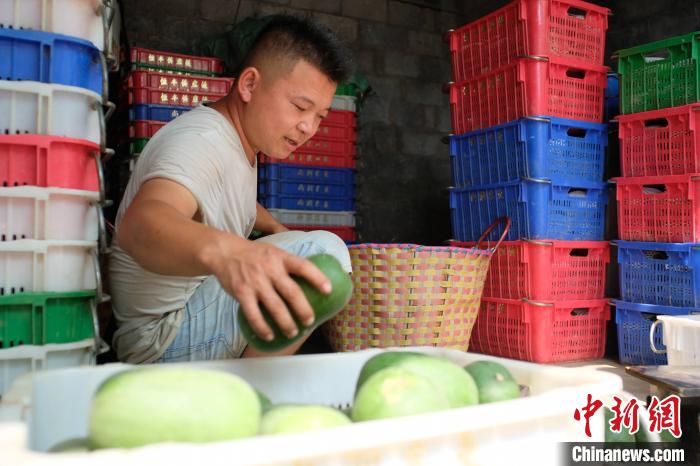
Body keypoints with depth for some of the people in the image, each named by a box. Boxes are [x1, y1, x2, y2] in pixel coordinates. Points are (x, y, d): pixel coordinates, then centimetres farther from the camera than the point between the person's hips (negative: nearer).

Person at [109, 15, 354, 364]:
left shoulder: (240, 139, 8)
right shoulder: (201, 139, -22)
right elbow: (139, 224, -43)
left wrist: (279, 231, 14)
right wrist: (221, 251, -62)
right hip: (163, 336, -10)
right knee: (324, 251, -24)